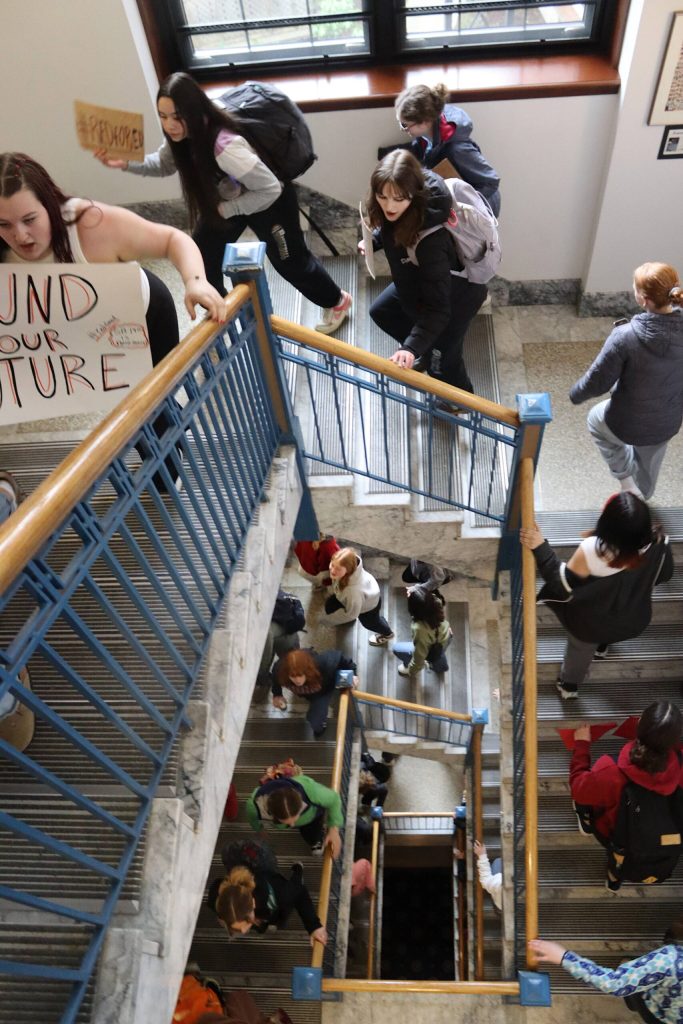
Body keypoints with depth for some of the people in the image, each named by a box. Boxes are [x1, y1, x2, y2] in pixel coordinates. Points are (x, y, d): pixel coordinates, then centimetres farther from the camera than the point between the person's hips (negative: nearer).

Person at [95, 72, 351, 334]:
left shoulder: (226, 147, -43)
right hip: (226, 198, 7)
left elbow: (271, 190, -35)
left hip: (268, 201, -7)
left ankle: (337, 302, 39)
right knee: (202, 256, 5)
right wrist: (126, 163, -17)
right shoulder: (182, 135, -20)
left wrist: (225, 209, -27)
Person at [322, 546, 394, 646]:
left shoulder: (354, 589, -52)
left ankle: (387, 633, 64)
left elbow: (353, 613, -31)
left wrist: (332, 619, -16)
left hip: (369, 602, -5)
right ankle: (347, 617, 48)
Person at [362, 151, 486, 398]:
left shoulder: (430, 239, -44)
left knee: (445, 356, 8)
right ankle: (425, 354, 42)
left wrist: (412, 347, -51)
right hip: (420, 280, 8)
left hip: (457, 292, -8)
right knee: (381, 312, 22)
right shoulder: (394, 213, -23)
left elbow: (437, 307, -42)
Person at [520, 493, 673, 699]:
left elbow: (563, 586, -29)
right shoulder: (658, 546, -29)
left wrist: (540, 548, -35)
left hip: (591, 623, -2)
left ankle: (569, 685, 57)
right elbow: (664, 575, -8)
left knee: (580, 649, 31)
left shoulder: (591, 550, -42)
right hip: (634, 620, 2)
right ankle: (602, 645, 69)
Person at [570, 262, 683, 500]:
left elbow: (598, 381, -21)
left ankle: (626, 480, 29)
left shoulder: (625, 337, -33)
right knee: (649, 460, 36)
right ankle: (641, 495, 65)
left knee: (596, 420, 32)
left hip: (628, 423, -4)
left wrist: (576, 394, 0)